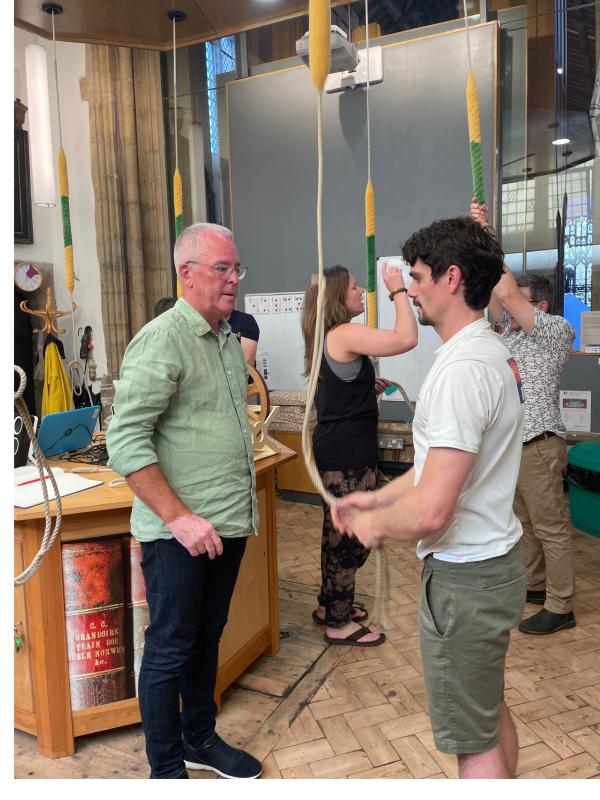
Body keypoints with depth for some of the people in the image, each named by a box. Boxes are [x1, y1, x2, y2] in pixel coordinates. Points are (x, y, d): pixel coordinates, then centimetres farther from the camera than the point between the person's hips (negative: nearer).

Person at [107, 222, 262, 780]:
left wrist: (243, 504, 15)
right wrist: (179, 517, -22)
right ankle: (167, 771, 27)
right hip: (180, 531, -8)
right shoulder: (161, 340, -15)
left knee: (207, 638, 21)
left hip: (229, 523, 8)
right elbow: (126, 440, -20)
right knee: (170, 649, 8)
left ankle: (200, 740, 40)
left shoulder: (229, 340, 10)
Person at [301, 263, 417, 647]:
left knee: (340, 532, 20)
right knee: (350, 536, 1)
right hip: (347, 455, -10)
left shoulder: (328, 338, 14)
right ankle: (339, 624, 14)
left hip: (338, 450, 10)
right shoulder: (346, 334, -18)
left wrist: (371, 387, 14)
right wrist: (398, 291, -15)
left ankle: (331, 605, 34)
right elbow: (406, 339, -26)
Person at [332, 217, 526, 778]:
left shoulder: (463, 369, -27)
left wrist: (376, 525, -11)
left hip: (464, 576, -10)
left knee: (475, 743, 10)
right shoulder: (488, 351, 7)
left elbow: (429, 513, -31)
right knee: (491, 713, 28)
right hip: (493, 560, 10)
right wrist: (376, 498, 11)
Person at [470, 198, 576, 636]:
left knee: (551, 526, -1)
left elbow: (506, 292, -21)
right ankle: (535, 584, 31)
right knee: (524, 521, 17)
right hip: (509, 441, 9)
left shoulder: (557, 330, -9)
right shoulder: (512, 329, 13)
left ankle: (560, 606, 8)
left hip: (538, 444, -9)